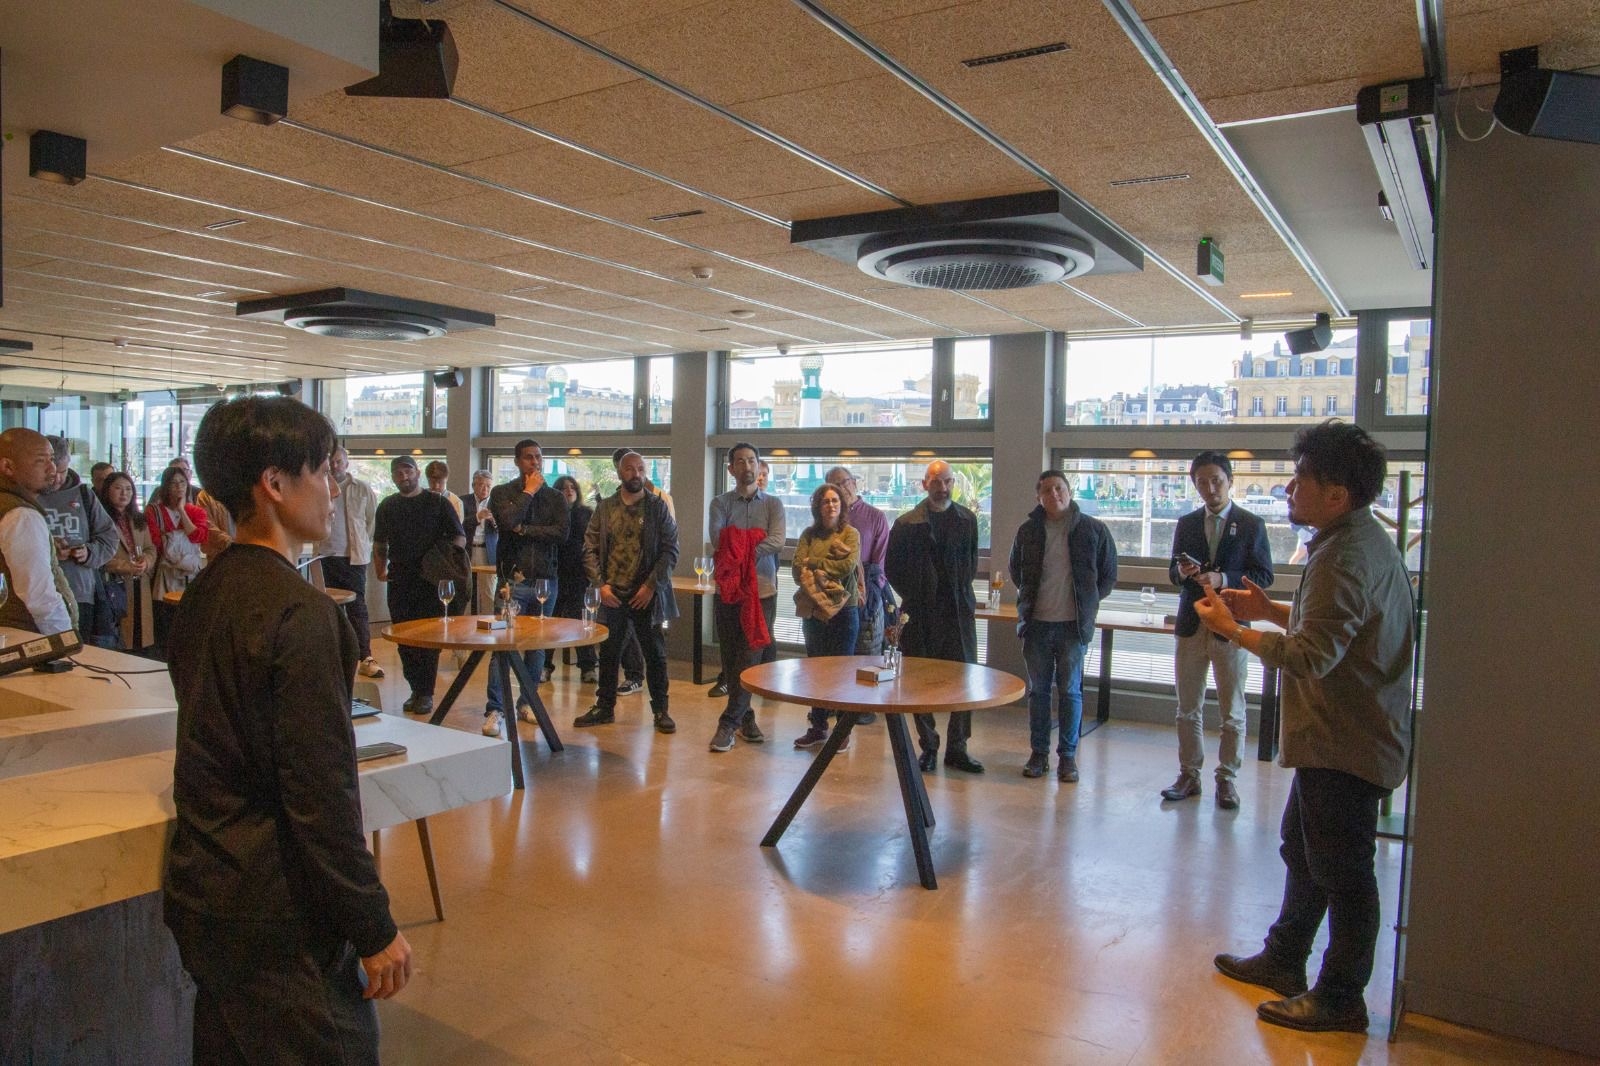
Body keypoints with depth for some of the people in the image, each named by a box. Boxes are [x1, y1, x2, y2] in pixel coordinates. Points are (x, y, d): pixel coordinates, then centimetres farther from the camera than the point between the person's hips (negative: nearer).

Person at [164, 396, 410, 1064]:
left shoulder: (204, 592, 5)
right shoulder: (300, 612, -22)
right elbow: (321, 795, -23)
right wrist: (374, 929, -15)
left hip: (200, 893, 9)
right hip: (275, 918, -9)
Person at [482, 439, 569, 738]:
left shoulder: (555, 497, 10)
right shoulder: (502, 493, 5)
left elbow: (562, 532, -6)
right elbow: (508, 521, -16)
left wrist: (524, 529, -9)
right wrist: (528, 492, -6)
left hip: (546, 579, 3)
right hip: (514, 579, -3)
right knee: (504, 643, -9)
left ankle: (527, 703, 20)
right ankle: (494, 709, -6)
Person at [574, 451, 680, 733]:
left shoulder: (658, 506, 0)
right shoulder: (605, 508, 6)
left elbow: (670, 550, -4)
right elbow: (590, 549, 5)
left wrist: (651, 585, -12)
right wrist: (600, 584, -6)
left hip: (646, 594, -2)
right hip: (612, 594, 2)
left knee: (655, 654, 5)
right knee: (608, 653, 11)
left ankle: (660, 710, 16)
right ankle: (604, 707, 25)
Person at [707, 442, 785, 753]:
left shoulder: (773, 504, 7)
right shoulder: (720, 503, 7)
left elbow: (777, 542, -11)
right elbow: (717, 537, -11)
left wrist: (739, 550, -15)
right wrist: (755, 542, -16)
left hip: (762, 590, -1)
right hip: (728, 589, 1)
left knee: (749, 658, -5)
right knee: (731, 659, 5)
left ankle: (729, 723, 0)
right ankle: (745, 716, 18)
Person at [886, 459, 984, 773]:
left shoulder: (967, 520, 9)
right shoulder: (907, 524, 0)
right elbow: (893, 568, 5)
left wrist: (962, 592, 7)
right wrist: (914, 598, 1)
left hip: (959, 611, 2)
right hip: (921, 615, -2)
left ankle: (957, 748, 12)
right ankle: (928, 747, 16)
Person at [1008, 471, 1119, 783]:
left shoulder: (1093, 530, -2)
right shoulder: (1028, 531, 4)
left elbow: (1109, 575, 7)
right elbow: (1015, 570, 19)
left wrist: (1085, 603, 5)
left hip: (1074, 624, -2)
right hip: (1037, 623, 2)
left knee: (1070, 692, 2)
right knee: (1038, 690, 8)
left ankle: (1067, 756, 12)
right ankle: (1039, 753, 18)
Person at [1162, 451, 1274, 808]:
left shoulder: (1252, 524, -2)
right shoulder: (1186, 524, 9)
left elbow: (1264, 575, -6)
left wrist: (1224, 579, -21)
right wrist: (1181, 572, -10)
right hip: (1191, 626, 4)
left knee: (1232, 711, 5)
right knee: (1188, 708, 9)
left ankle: (1227, 778, 16)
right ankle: (1189, 774, 19)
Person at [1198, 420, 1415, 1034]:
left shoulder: (1345, 557, -24)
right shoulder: (1365, 539, 10)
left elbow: (1311, 657, -30)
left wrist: (1232, 629, -19)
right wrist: (1270, 610, 11)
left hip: (1346, 744, -11)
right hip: (1337, 736, 11)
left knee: (1341, 868, 3)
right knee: (1303, 850, 21)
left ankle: (1340, 999, 17)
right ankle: (1283, 960, 36)